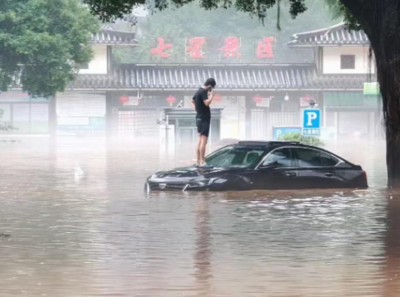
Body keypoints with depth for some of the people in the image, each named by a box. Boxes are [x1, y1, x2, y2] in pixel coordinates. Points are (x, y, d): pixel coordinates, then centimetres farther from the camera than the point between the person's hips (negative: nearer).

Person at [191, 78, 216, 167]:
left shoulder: (199, 91, 15)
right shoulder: (203, 92, -15)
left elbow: (192, 101, 26)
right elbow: (207, 103, -27)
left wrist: (196, 108, 12)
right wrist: (211, 95, -11)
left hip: (199, 118, 10)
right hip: (204, 118, -10)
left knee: (200, 140, 13)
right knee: (204, 140, -11)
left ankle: (198, 161, 14)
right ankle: (202, 161, -14)